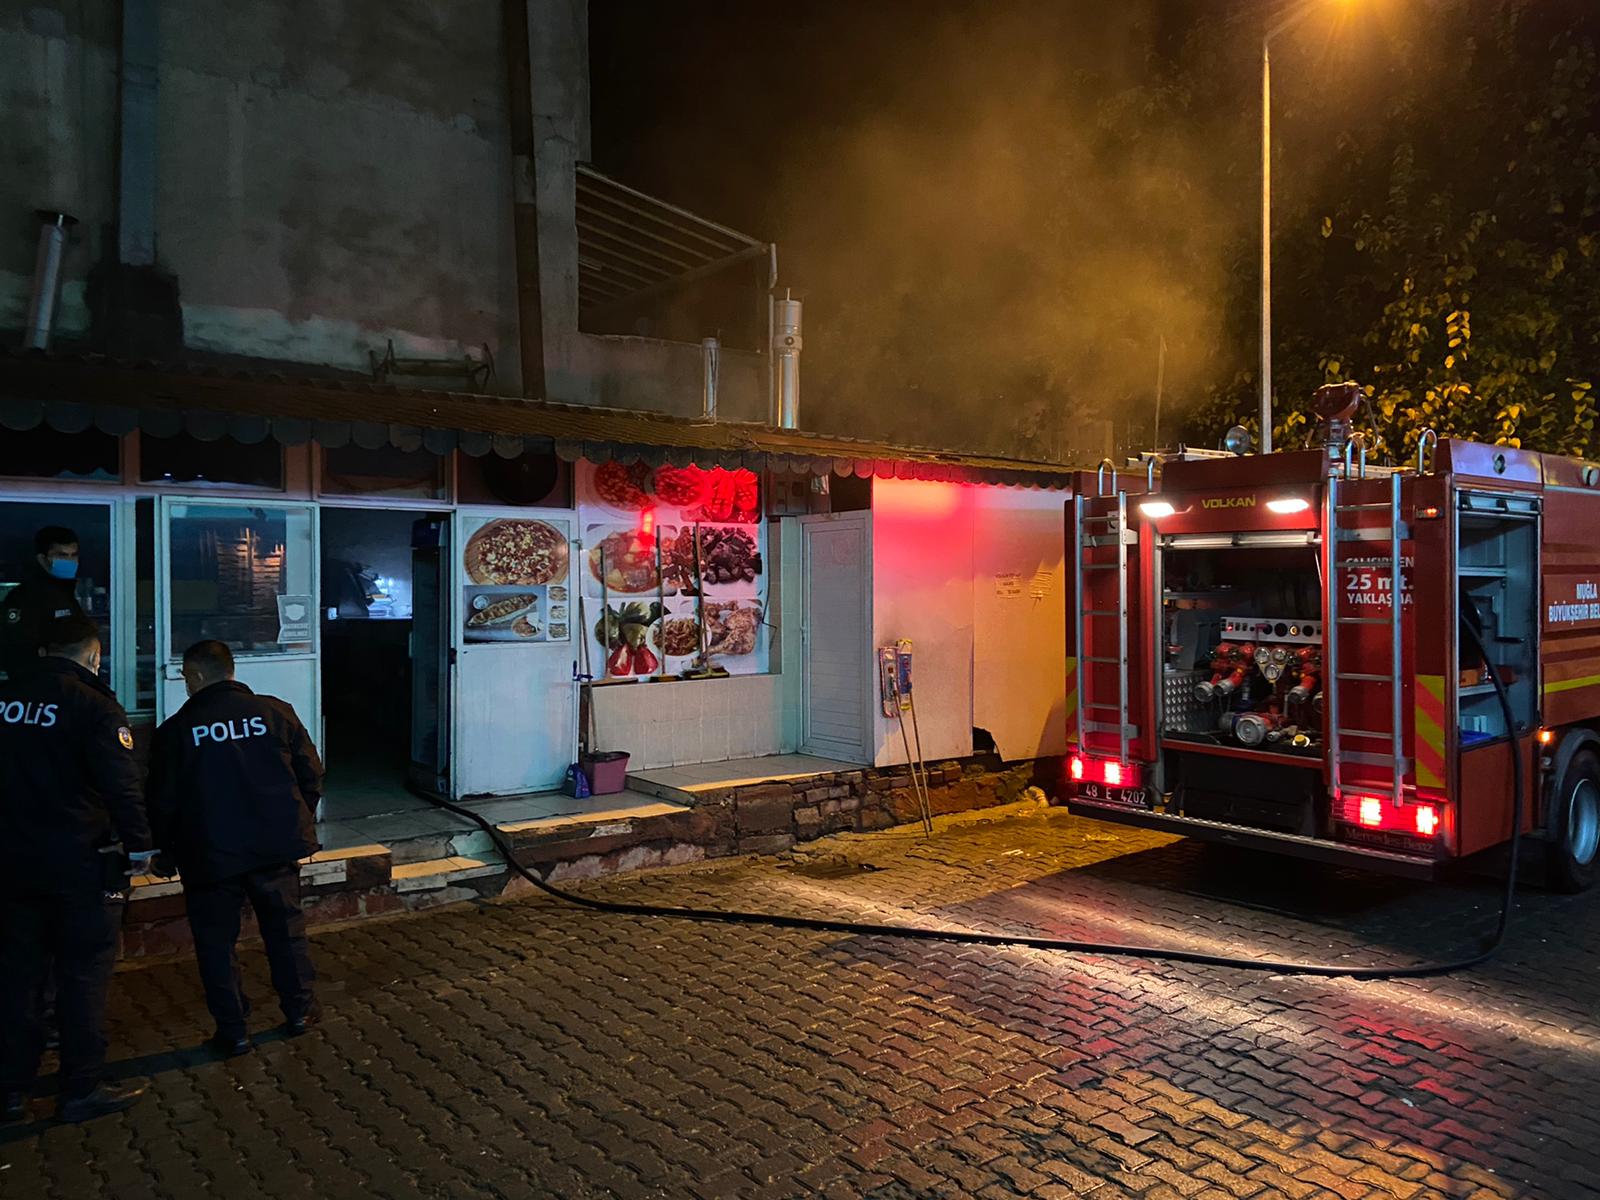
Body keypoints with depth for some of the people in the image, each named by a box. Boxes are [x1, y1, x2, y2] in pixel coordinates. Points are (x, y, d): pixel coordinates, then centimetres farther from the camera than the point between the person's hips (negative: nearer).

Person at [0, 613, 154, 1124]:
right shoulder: (95, 706, -13)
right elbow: (122, 785, -18)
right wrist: (139, 844, -7)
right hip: (80, 863, -5)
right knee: (84, 975, 5)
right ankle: (80, 1090, 11)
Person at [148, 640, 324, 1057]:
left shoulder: (176, 730, -8)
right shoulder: (276, 712, -3)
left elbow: (163, 802, -3)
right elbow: (310, 773, 2)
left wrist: (164, 849, 15)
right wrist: (299, 821, 15)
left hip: (210, 855, -2)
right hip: (277, 847, 2)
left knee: (216, 942, 12)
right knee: (286, 928, 17)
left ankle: (232, 1031, 18)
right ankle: (300, 1011, 26)